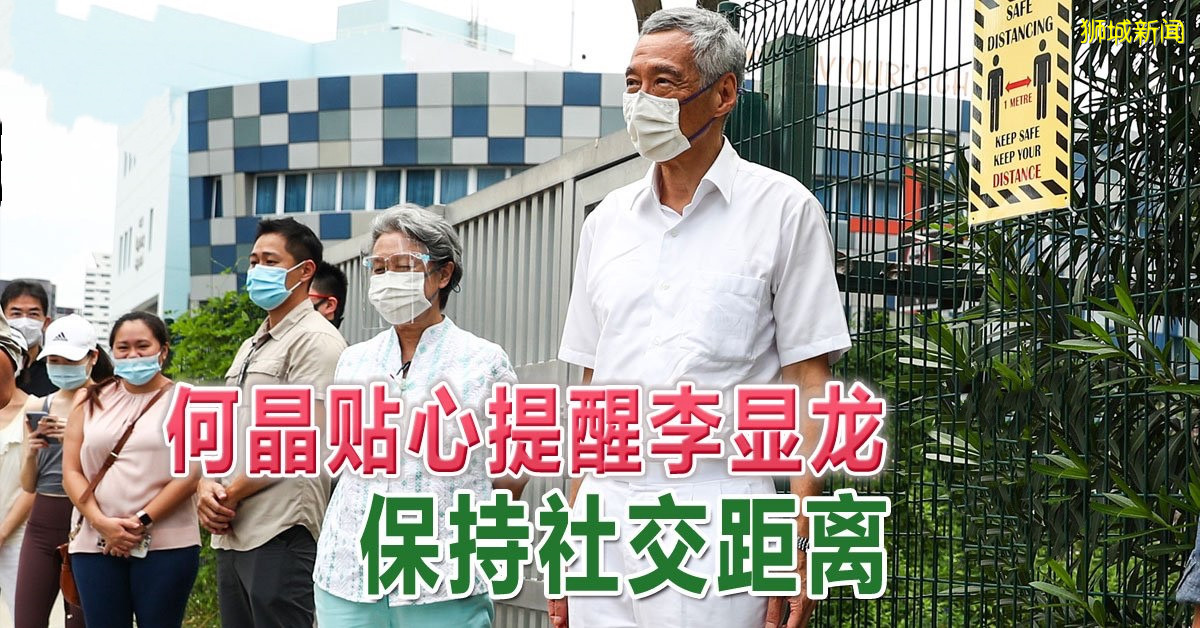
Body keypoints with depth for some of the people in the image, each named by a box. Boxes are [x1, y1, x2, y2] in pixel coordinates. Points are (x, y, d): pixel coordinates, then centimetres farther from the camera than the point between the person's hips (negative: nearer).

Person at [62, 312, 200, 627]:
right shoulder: (92, 402, 13)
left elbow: (192, 472, -6)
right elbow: (71, 472, 7)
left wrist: (141, 522, -13)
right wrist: (102, 523, -8)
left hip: (166, 545, -3)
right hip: (96, 544, 3)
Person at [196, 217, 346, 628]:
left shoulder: (315, 340, -7)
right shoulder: (250, 347, 21)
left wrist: (231, 495, -10)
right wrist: (207, 486, -1)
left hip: (280, 535, -9)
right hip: (230, 532, 9)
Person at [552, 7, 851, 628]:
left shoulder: (781, 209, 0)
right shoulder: (607, 220, 13)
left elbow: (807, 380, -3)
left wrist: (798, 536, -11)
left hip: (717, 522, -4)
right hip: (607, 515, 5)